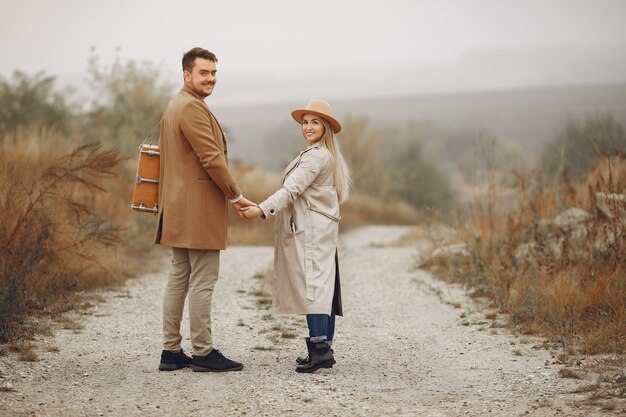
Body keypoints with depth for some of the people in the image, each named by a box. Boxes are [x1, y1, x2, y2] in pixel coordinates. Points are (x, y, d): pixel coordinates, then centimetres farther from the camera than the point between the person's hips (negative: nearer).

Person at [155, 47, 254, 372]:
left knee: (178, 279, 11)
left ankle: (171, 352, 13)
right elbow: (211, 158, -19)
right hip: (199, 208, -11)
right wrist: (236, 196, -11)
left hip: (178, 208, 11)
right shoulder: (192, 107, -14)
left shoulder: (173, 107, 20)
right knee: (202, 282, -7)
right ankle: (203, 353, -4)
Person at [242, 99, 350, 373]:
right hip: (322, 229, 10)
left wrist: (262, 209, -30)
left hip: (311, 230, -10)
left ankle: (319, 347, -20)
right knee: (323, 286, 8)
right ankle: (325, 350, 10)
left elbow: (292, 189, -23)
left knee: (311, 285, -14)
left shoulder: (316, 156, -13)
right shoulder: (327, 155, 19)